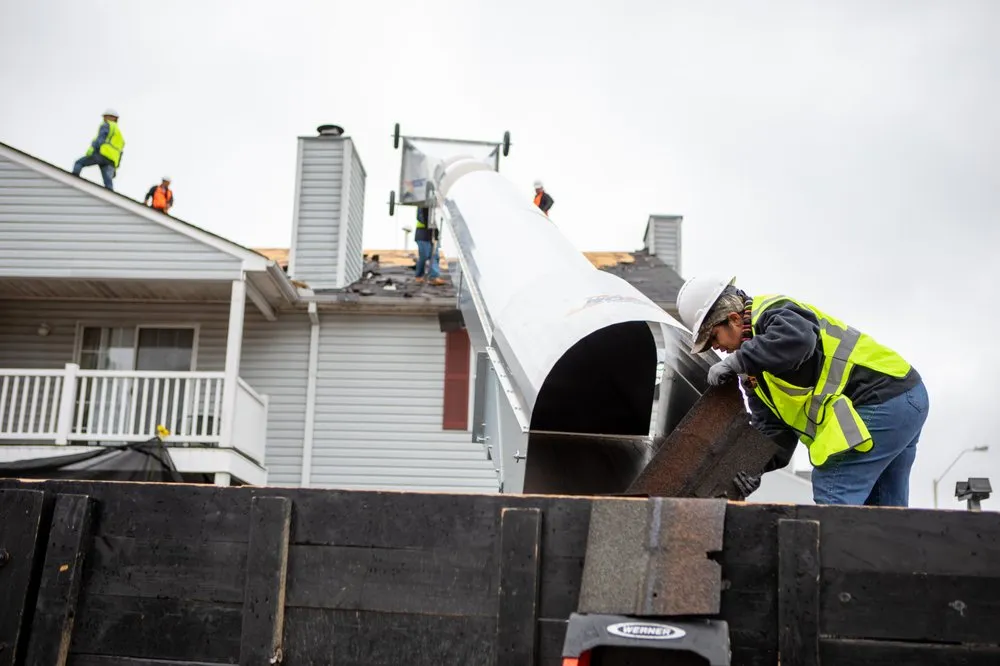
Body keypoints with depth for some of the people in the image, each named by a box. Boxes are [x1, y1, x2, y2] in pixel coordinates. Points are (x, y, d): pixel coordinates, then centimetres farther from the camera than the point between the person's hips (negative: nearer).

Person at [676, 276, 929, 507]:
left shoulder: (771, 313, -13)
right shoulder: (756, 352, 17)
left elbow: (798, 338, -40)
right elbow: (772, 423, 11)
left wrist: (736, 361, -30)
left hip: (882, 399, -11)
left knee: (833, 497, -11)